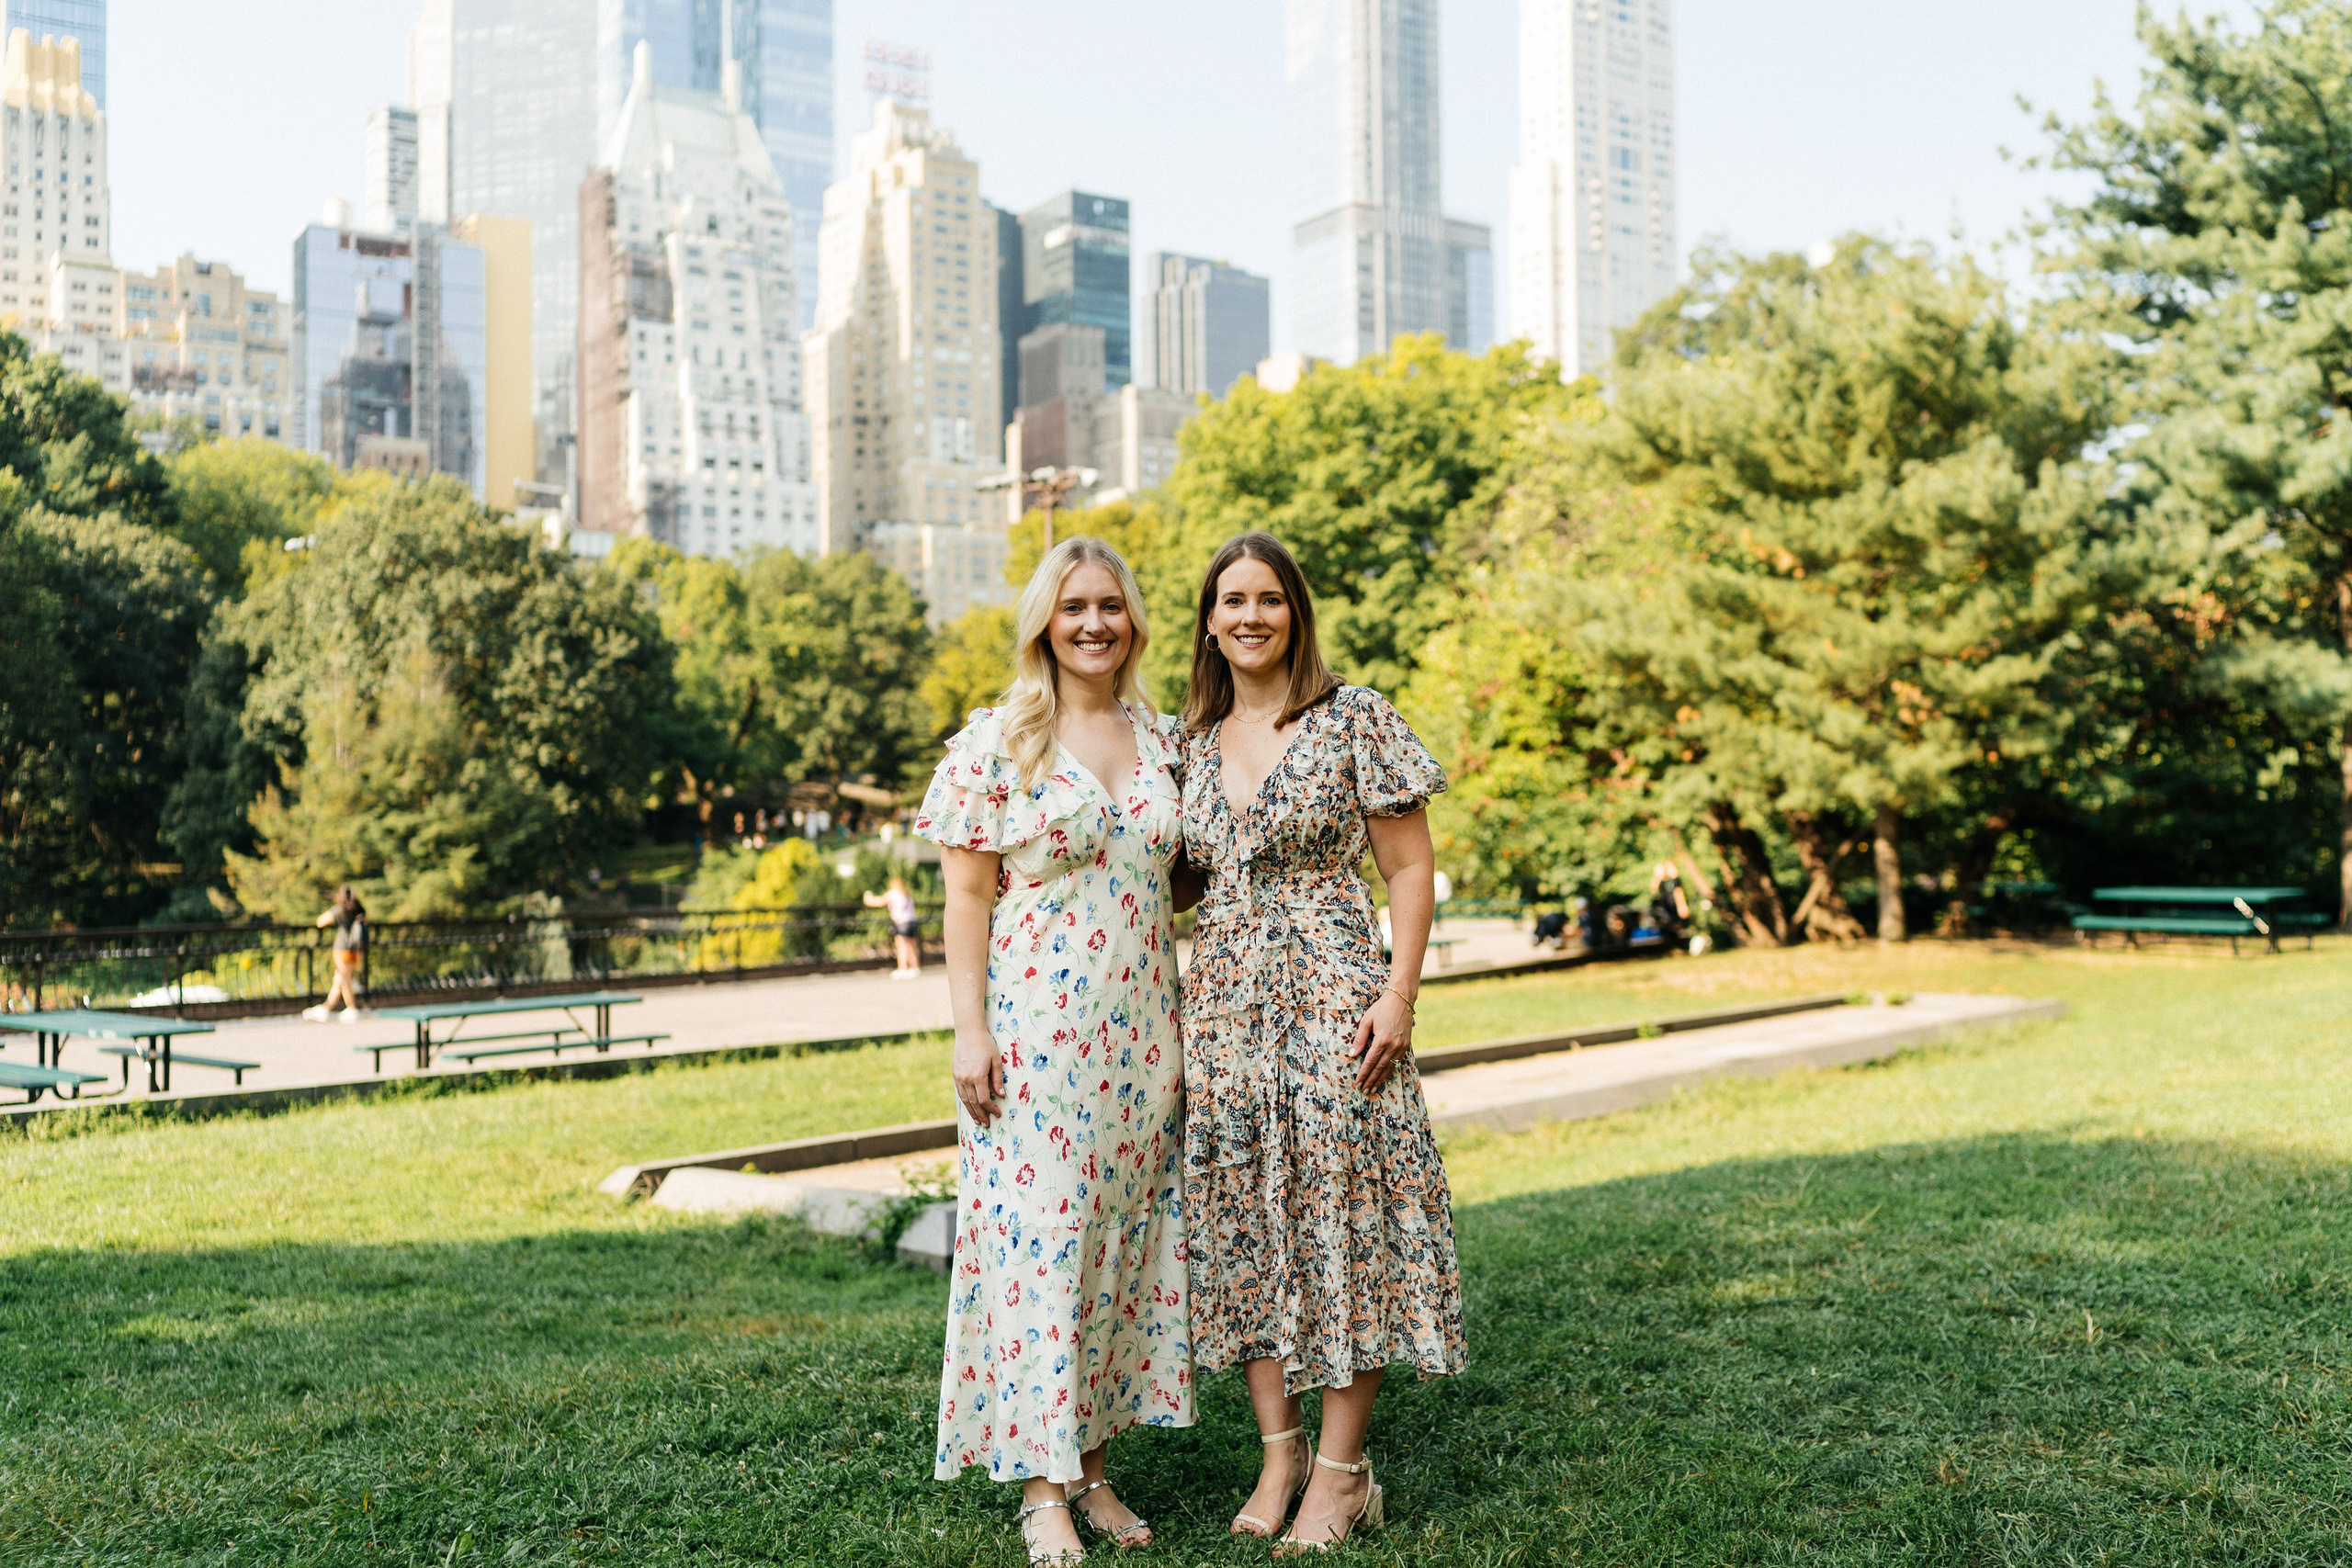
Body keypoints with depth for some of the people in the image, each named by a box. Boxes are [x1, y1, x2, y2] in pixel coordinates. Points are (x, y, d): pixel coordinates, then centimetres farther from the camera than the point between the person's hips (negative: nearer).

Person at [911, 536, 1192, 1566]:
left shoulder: (1162, 741, 10)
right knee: (1038, 1233, -4)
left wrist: (1181, 1028, 12)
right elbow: (966, 896, -5)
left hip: (1140, 1030, 5)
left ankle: (1094, 1466, 21)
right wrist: (971, 1028, -11)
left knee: (1124, 1236, 9)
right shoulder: (994, 744, -3)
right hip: (1034, 1028, -5)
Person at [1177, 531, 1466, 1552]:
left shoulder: (1356, 720, -2)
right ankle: (1279, 1449, 18)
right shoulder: (1193, 743, 11)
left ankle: (1341, 1470, 7)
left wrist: (1397, 995, -13)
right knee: (1242, 1212, 6)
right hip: (1222, 1004, 5)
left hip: (1330, 995, -5)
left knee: (1340, 1202, -3)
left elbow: (1410, 868, -4)